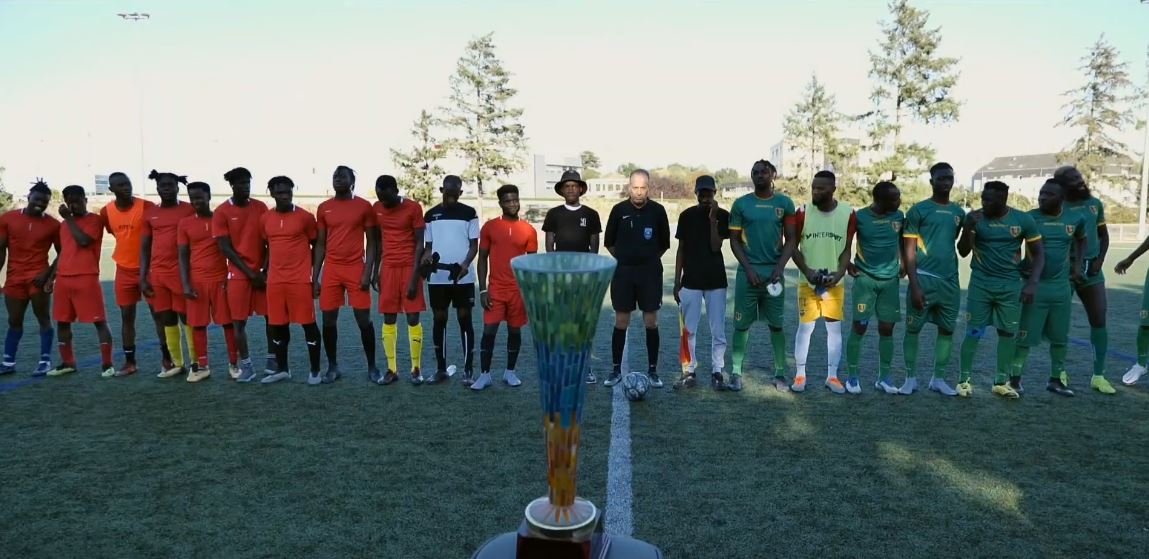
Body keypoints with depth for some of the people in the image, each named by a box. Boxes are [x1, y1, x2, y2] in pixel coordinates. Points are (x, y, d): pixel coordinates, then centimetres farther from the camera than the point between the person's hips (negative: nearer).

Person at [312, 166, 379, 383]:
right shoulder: (324, 208, 8)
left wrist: (368, 272, -10)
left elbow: (371, 242, 0)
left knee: (364, 319, -2)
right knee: (328, 320, 4)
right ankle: (332, 367, 18)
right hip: (331, 270, 3)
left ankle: (372, 367, 10)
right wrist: (314, 277, 5)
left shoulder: (364, 206, 0)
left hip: (356, 269, -3)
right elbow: (320, 244, 11)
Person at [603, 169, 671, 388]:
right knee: (621, 323, 4)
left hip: (650, 273, 0)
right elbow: (609, 242, 9)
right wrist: (624, 258, 10)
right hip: (623, 272, 0)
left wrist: (650, 258, 9)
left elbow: (664, 243, 10)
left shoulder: (657, 210, -1)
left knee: (651, 322, 3)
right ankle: (616, 370, 14)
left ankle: (653, 370, 13)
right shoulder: (619, 210, -1)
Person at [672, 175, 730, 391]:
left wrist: (713, 219, -15)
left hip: (716, 280, -1)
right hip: (690, 280, 1)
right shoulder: (686, 215, 6)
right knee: (688, 329, 2)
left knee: (718, 330, 2)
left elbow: (715, 247, -10)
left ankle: (717, 371, 11)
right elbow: (681, 249, 8)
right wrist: (677, 281, 5)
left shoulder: (723, 216, 1)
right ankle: (689, 372, 11)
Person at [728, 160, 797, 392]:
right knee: (742, 325, 2)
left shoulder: (785, 203, 6)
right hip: (748, 271, -1)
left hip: (774, 271, 1)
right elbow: (734, 240, 3)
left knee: (776, 325, 5)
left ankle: (780, 373, 14)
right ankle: (736, 372, 10)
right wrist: (749, 268, -7)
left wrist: (779, 267, -7)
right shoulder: (741, 204, 3)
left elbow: (791, 239, 6)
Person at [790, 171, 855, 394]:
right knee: (805, 327, 2)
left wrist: (839, 274, -14)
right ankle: (800, 374, 13)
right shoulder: (803, 212, -6)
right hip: (807, 281, -1)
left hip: (834, 282, 1)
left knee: (834, 327, 6)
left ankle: (832, 376, 16)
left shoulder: (848, 214, -4)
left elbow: (846, 250, 1)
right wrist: (807, 271, -14)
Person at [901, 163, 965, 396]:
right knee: (913, 328, 0)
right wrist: (914, 285, -13)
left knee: (947, 329, 8)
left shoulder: (959, 213, 12)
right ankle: (911, 378, 11)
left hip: (950, 281, 5)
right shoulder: (918, 210, -3)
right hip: (924, 278, -5)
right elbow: (909, 251, -7)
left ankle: (938, 378, 20)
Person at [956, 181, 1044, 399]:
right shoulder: (975, 217, -7)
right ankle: (964, 380, 5)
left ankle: (1002, 381, 16)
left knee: (1008, 333, 6)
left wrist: (1032, 283, -9)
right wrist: (968, 227, -22)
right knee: (973, 332, -3)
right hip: (980, 282, -1)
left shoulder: (1024, 220, -5)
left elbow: (1038, 254, 2)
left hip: (1010, 284, 2)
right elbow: (963, 252, -6)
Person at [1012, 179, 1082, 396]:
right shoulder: (1030, 218, -9)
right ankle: (1015, 377, 7)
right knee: (1025, 334, -3)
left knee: (1060, 336, 12)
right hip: (1034, 284, -4)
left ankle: (1056, 378, 25)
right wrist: (1020, 266, -11)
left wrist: (1077, 264, 13)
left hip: (1061, 286, 4)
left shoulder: (1074, 220, 3)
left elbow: (1081, 240, 23)